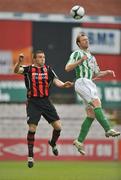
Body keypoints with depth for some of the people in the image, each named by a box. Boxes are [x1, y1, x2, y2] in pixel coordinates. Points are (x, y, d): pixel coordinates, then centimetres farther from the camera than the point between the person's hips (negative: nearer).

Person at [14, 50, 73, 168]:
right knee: (32, 129, -10)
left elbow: (56, 81, 0)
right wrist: (19, 62, -40)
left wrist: (63, 85, -22)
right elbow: (16, 71, -19)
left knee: (58, 126, -2)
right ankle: (30, 156, 1)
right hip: (33, 103, -3)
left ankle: (53, 143, 31)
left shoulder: (48, 69, 6)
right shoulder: (28, 69, -3)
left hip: (46, 102, 3)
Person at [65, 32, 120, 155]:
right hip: (81, 82, -8)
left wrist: (107, 72, 14)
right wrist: (80, 61, -17)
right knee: (97, 102, -26)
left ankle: (79, 141, 2)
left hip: (90, 84, 8)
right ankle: (108, 130, -37)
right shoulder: (76, 54, 6)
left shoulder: (92, 57, 28)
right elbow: (67, 68, -6)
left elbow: (96, 75, 31)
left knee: (91, 115, 0)